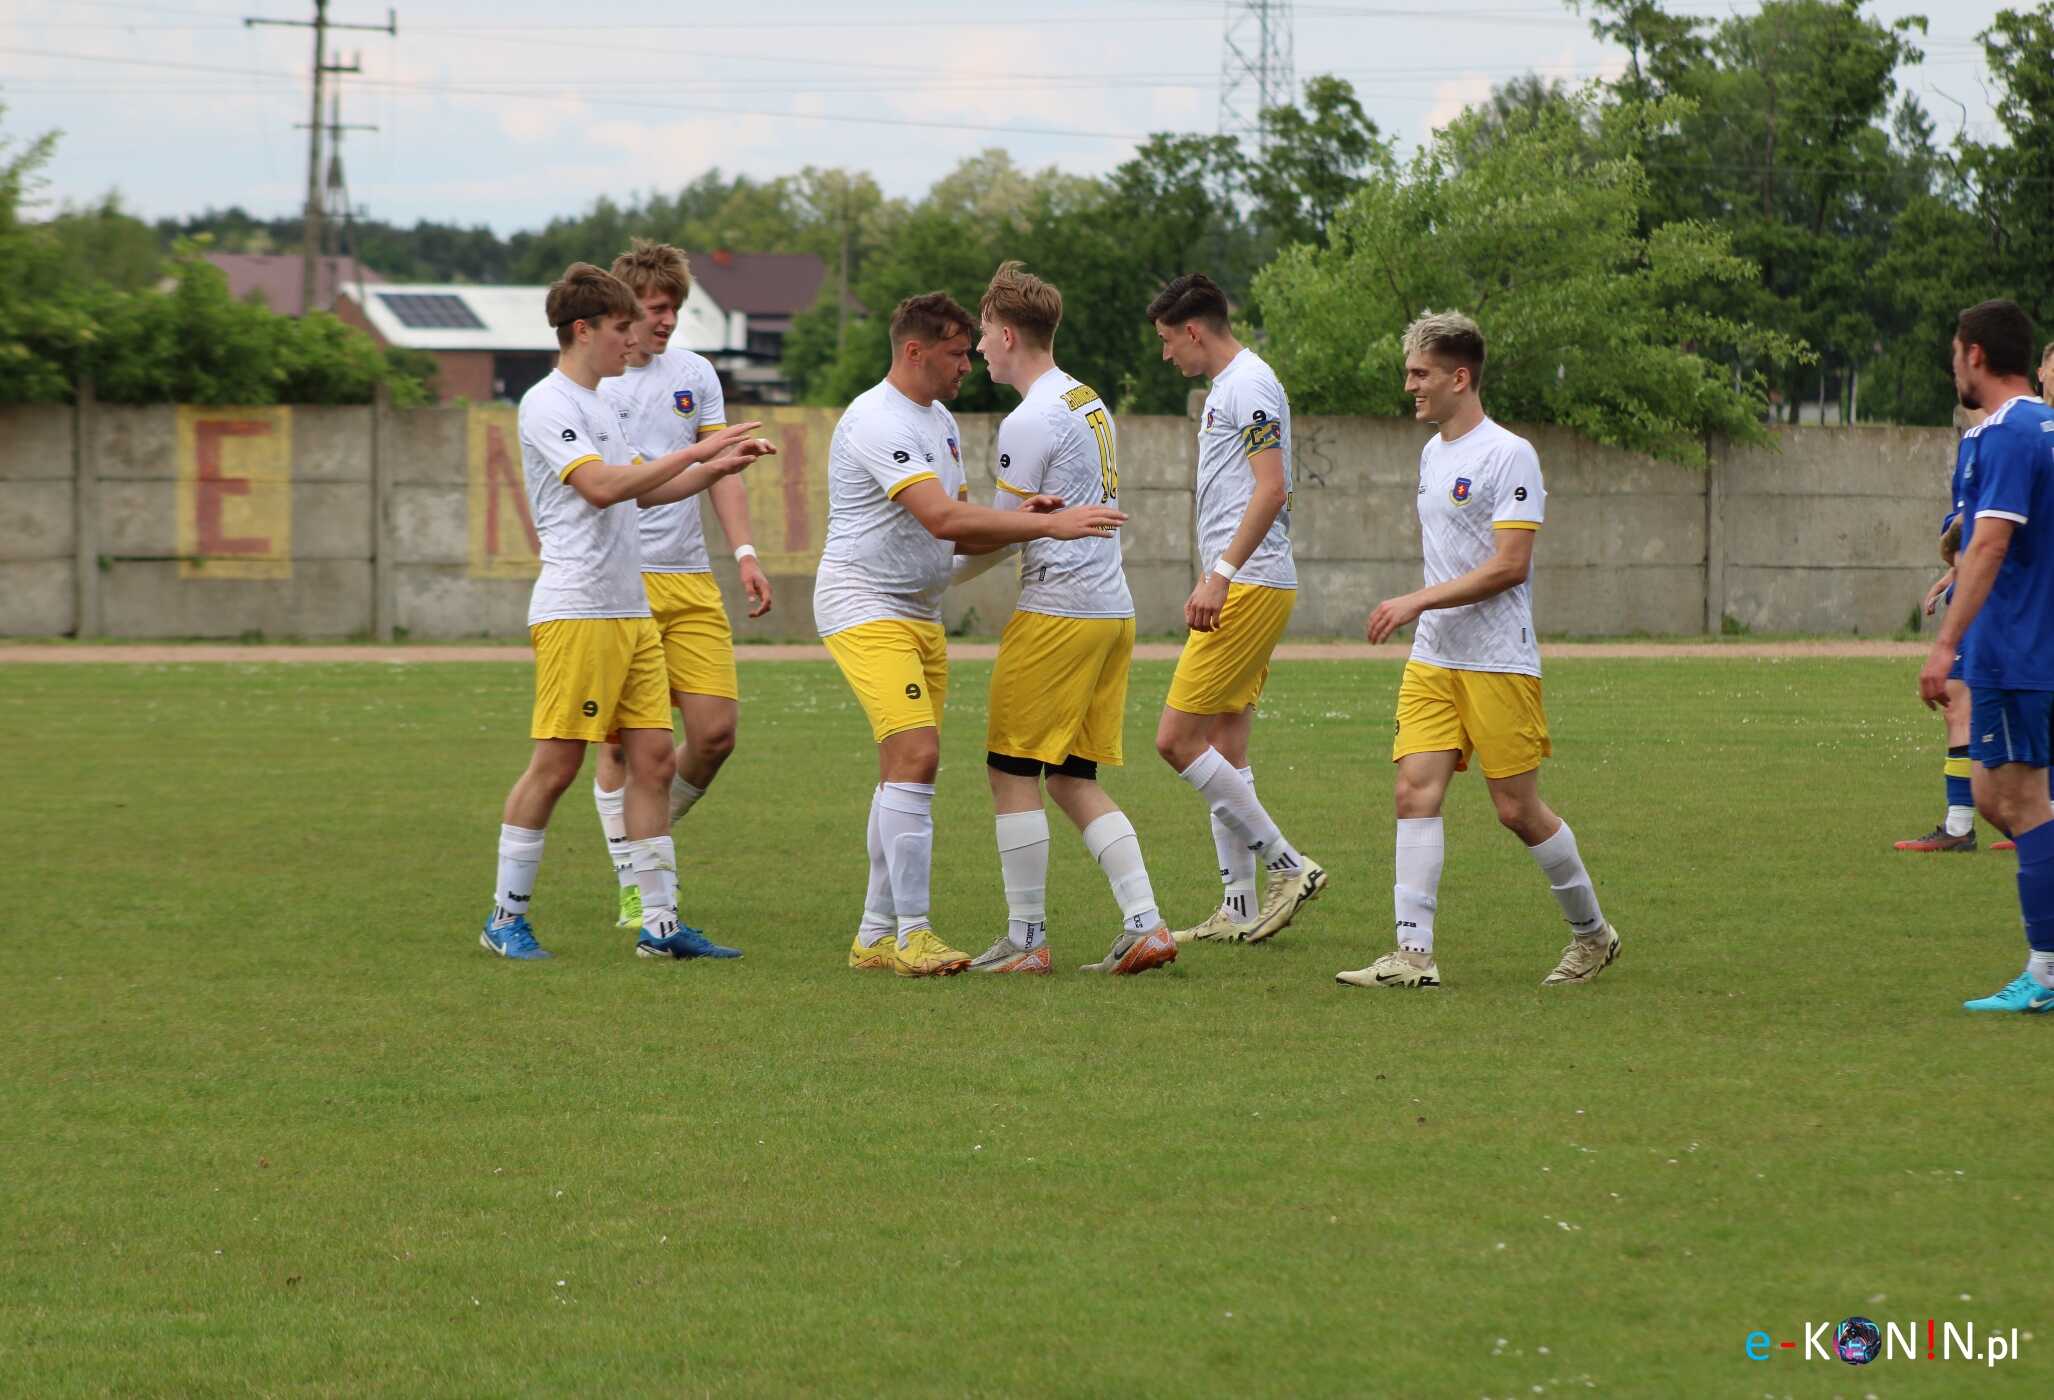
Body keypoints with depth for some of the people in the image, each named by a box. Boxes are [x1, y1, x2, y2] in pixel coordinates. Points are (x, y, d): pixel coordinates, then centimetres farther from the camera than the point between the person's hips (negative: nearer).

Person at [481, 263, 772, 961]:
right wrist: (696, 452, -19)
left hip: (631, 611, 9)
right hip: (576, 610, -9)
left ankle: (659, 922, 4)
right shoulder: (549, 405, -9)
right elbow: (602, 486, -21)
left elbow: (641, 489, 31)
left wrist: (719, 468, 21)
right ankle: (506, 917, 2)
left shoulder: (598, 405, 20)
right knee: (556, 764, -7)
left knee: (651, 758, 3)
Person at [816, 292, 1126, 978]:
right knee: (915, 755, -19)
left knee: (907, 768, 8)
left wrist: (1020, 519, -4)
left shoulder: (940, 421, 15)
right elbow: (941, 518, -28)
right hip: (864, 607, -10)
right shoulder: (878, 422, -18)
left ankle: (876, 935, 14)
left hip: (920, 612, 10)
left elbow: (956, 532, 17)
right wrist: (1049, 524, -28)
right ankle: (911, 933, -17)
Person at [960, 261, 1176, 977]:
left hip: (1057, 611, -9)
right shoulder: (1090, 404, 16)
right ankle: (1144, 924, 0)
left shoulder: (1030, 423, -13)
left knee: (1013, 772, -1)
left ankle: (1026, 938, 0)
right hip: (1111, 607, 9)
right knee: (1075, 781, 11)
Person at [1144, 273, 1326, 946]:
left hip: (1249, 587, -10)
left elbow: (1271, 490, -22)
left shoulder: (1248, 385, -12)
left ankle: (1288, 866, -8)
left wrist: (1220, 574, -25)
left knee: (1177, 739, -11)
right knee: (1225, 747, 10)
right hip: (1242, 588, 10)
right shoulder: (1227, 387, 20)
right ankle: (1239, 909, 12)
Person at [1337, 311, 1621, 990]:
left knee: (1517, 808, -2)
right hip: (1432, 660, 7)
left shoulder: (1508, 456, -12)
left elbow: (1508, 564, -18)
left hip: (1499, 661, -7)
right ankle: (1414, 954, -12)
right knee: (1415, 791, -8)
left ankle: (1592, 934, 19)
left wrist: (1418, 601, -19)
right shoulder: (1432, 453, 15)